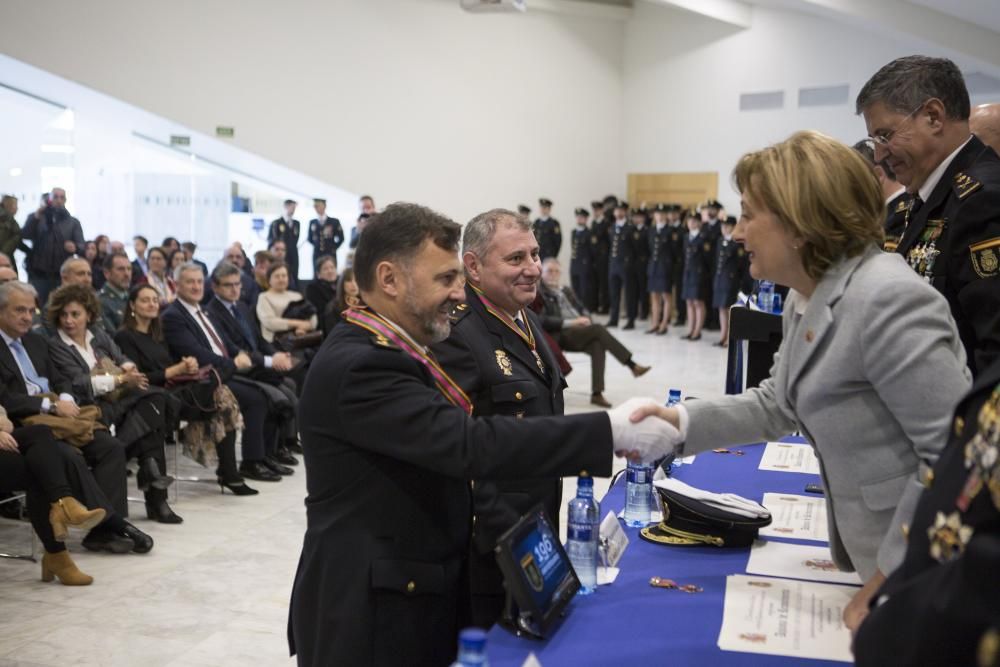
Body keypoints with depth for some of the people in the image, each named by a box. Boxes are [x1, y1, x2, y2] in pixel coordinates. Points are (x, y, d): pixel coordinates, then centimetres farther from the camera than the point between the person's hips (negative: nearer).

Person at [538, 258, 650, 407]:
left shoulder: (568, 291, 26)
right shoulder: (539, 293, 2)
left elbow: (582, 310, 23)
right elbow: (543, 320, -11)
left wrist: (585, 319, -3)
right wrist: (571, 322, -19)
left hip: (580, 330, 6)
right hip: (560, 336, -6)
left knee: (598, 346, -28)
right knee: (597, 329, -29)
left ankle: (597, 393, -34)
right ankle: (632, 365, -26)